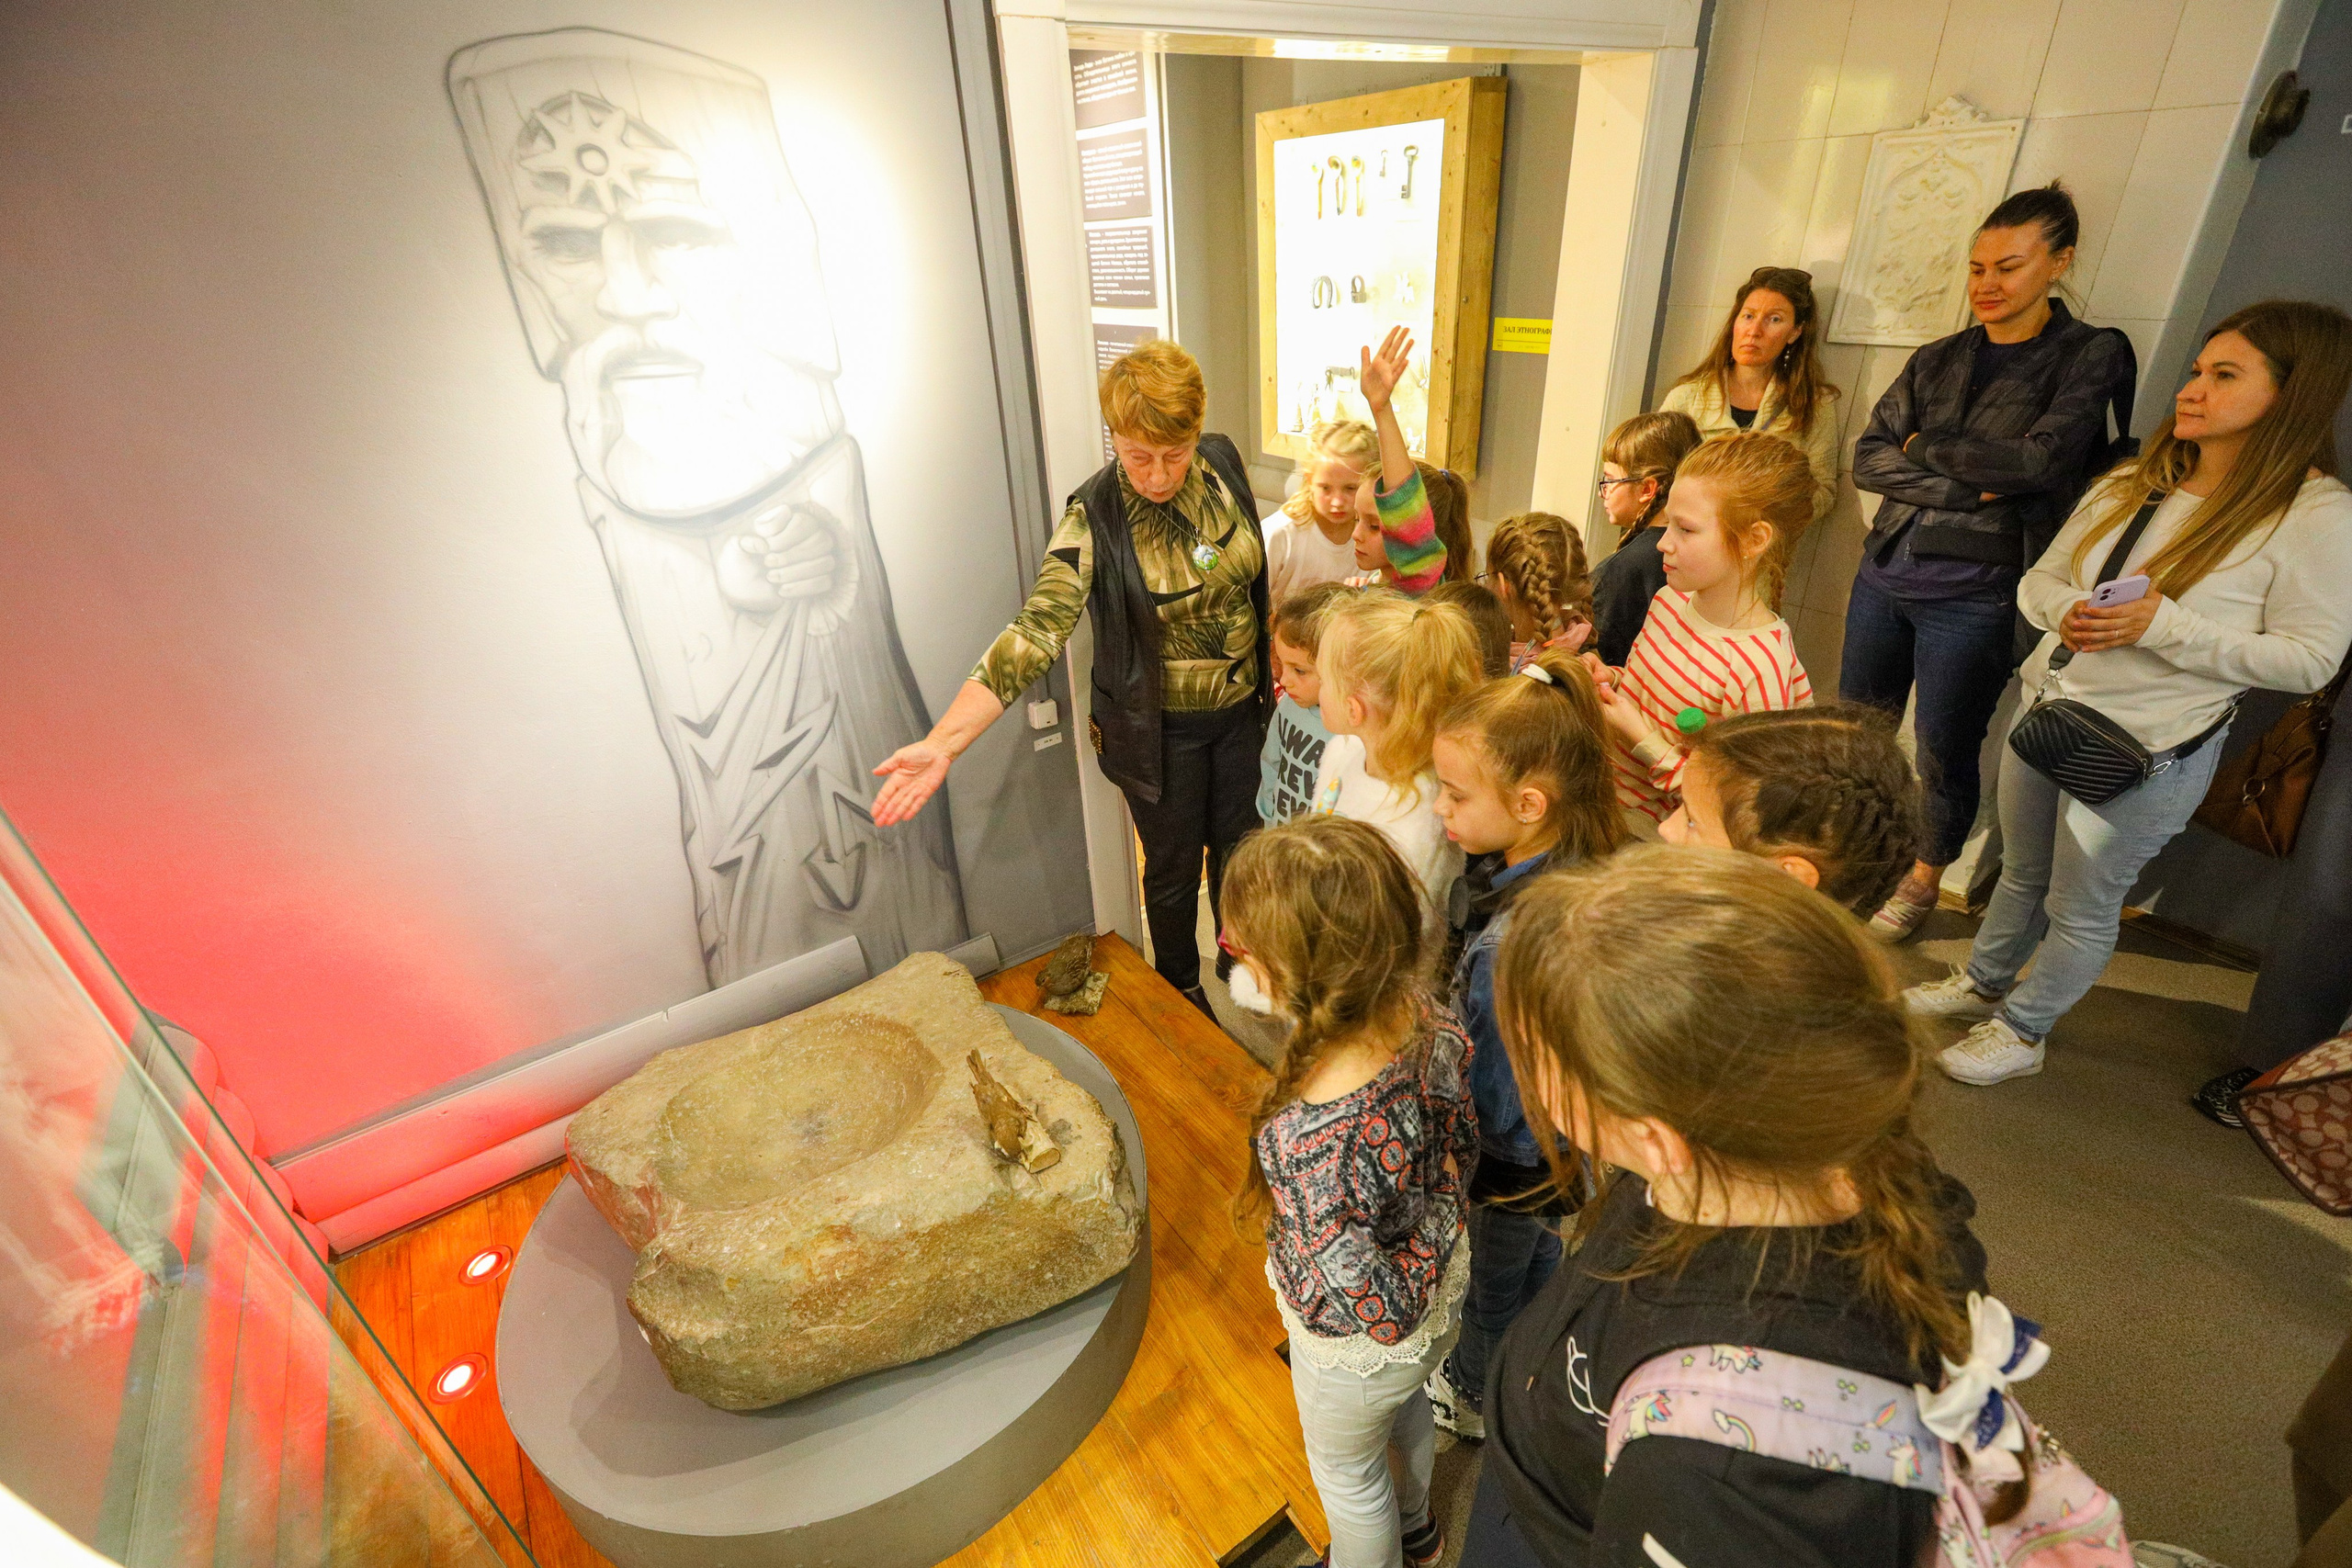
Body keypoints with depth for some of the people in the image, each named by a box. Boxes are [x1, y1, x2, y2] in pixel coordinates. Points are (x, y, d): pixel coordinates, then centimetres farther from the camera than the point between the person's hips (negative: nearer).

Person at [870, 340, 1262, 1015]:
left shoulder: (1222, 463, -9)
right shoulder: (1094, 518, -23)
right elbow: (1035, 630, -31)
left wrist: (1272, 669, 11)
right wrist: (942, 742, -41)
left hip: (1240, 708, 5)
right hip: (1159, 729, -4)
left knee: (1238, 842, 22)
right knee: (1174, 863, 14)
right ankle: (1180, 986, 43)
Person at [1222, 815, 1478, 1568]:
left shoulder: (1303, 1139, -46)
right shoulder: (1429, 1018, -25)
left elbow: (1374, 1308, -32)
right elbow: (1460, 1156, -7)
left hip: (1361, 1350, -6)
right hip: (1446, 1288, 7)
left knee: (1346, 1474, 29)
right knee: (1406, 1404, 39)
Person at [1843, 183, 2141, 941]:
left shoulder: (2092, 356, -2)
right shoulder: (1937, 359, 9)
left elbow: (2040, 459, -16)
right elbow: (1868, 460, -1)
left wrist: (1926, 444, -6)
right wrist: (1968, 487, -13)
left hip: (1973, 598, -4)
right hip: (1885, 574, 4)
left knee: (1945, 753, 6)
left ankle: (1924, 879, 26)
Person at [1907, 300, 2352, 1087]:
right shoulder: (2131, 484, 3)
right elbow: (2039, 579, 7)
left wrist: (2162, 625, -25)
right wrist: (2067, 611, -16)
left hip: (2146, 751, -5)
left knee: (2081, 907, 11)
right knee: (2022, 872, 22)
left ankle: (2022, 1030, 30)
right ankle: (1982, 983, 42)